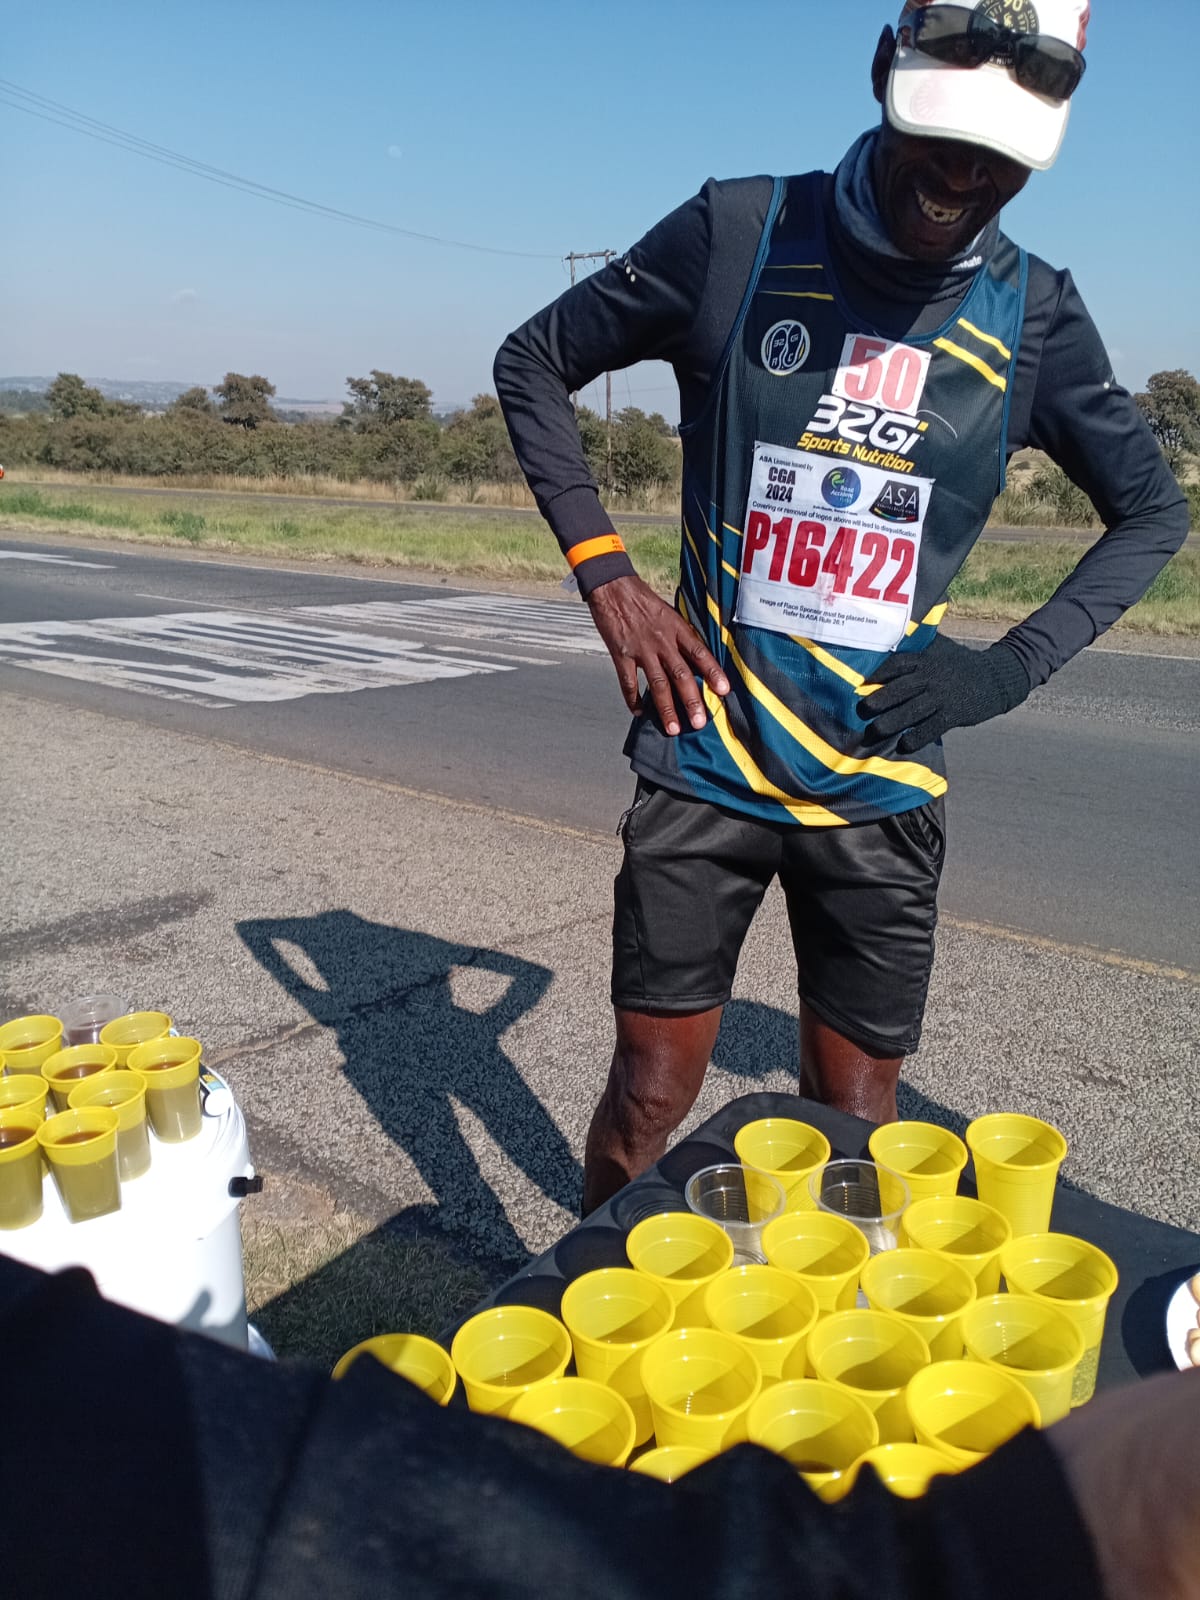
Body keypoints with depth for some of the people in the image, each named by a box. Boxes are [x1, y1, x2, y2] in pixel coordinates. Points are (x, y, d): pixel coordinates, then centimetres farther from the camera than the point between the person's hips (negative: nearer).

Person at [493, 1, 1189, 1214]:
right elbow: (533, 362, 7)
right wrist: (603, 572, -5)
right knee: (649, 1095, 6)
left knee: (854, 1131, 8)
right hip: (705, 761, -1)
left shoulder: (1030, 316, 2)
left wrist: (1008, 667, -3)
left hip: (881, 789, 2)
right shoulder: (740, 236, -3)